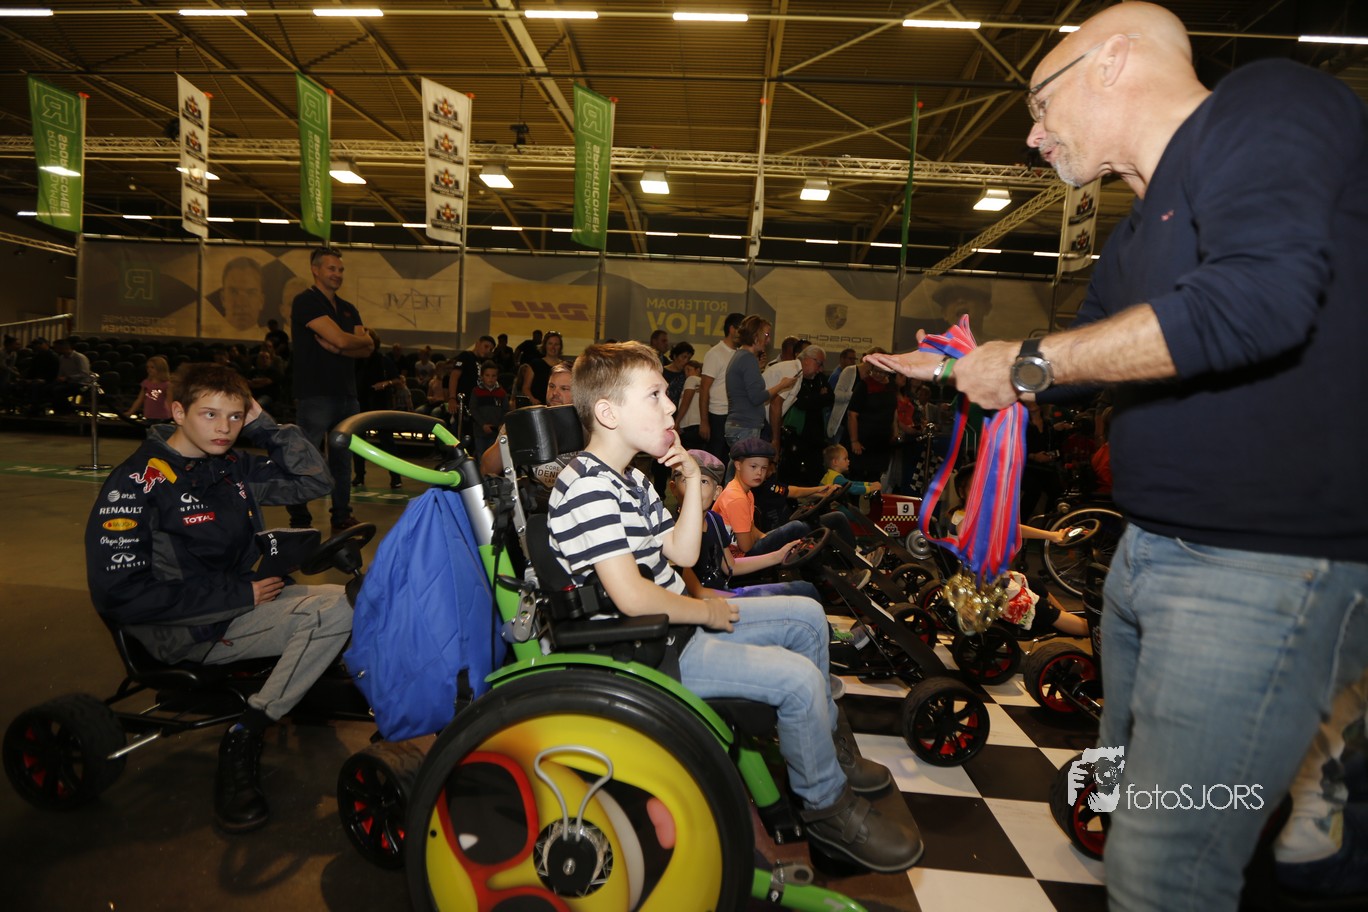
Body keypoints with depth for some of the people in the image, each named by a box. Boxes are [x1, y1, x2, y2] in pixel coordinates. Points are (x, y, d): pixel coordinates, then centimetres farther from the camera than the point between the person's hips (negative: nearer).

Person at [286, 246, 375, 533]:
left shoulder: (347, 308, 18)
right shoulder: (306, 301, -4)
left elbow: (367, 349, 5)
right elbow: (342, 339, -17)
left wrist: (335, 346, -10)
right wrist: (362, 338, 3)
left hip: (347, 394, 7)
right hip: (315, 394, -7)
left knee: (342, 461, 13)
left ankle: (342, 518, 22)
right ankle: (299, 521, 7)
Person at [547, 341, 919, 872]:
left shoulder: (630, 478, 10)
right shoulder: (587, 487, -23)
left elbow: (682, 554, 8)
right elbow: (631, 597, -29)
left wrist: (692, 483, -2)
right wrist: (705, 611, -14)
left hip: (673, 624, 11)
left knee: (808, 616, 14)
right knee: (799, 678, -18)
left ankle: (825, 747, 32)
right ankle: (827, 806, 8)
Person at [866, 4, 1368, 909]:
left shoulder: (1267, 106, -10)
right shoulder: (1139, 233, 17)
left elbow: (1259, 295, -27)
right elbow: (1087, 353, 29)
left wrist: (1028, 363, -19)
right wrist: (952, 366, 29)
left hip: (1269, 563, -9)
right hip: (1153, 552, 10)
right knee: (1127, 791, 22)